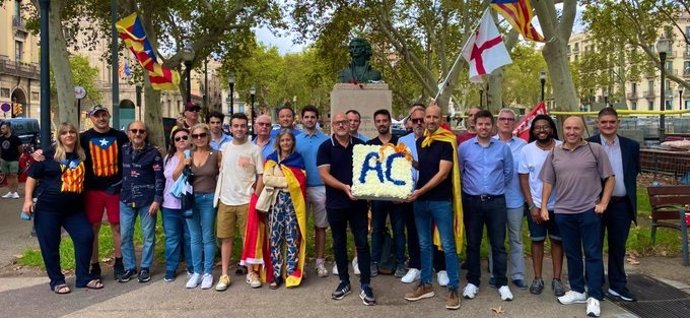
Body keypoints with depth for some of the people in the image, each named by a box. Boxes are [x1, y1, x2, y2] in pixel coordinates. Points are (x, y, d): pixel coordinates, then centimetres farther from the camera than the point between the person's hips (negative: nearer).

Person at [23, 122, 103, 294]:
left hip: (74, 208, 4)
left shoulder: (81, 155, 6)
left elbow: (84, 178, 22)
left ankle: (83, 278, 9)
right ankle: (57, 281, 18)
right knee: (50, 245, 2)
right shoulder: (49, 154, -5)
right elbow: (32, 177, -2)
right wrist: (28, 199, -10)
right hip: (47, 207, -3)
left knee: (86, 236, -4)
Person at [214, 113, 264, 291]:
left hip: (246, 201, -3)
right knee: (226, 238, 7)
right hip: (225, 201, 3)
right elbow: (219, 171, 12)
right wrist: (218, 194, 5)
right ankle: (224, 275, 14)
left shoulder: (254, 149, -3)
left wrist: (256, 197, -9)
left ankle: (251, 272, 16)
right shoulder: (224, 148, 6)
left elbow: (261, 175, -3)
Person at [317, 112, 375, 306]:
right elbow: (324, 174, -11)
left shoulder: (360, 145, 5)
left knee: (362, 242, 1)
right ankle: (344, 282, 23)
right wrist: (344, 187, -23)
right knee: (339, 243, 10)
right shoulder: (325, 147, -3)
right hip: (336, 203, -1)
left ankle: (365, 285, 7)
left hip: (358, 202, 1)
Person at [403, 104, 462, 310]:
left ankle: (453, 289, 9)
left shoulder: (447, 142, -10)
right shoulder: (420, 141, 10)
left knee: (448, 246, 1)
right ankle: (426, 285, 24)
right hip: (420, 200, 6)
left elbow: (442, 173, -16)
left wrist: (420, 191, -20)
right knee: (424, 245, 13)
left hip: (441, 201, -6)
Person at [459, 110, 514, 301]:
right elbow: (458, 172, 6)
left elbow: (508, 173, 11)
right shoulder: (464, 147, -1)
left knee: (498, 244, 5)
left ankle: (502, 283, 16)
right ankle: (473, 282, 19)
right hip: (472, 201, 0)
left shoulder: (503, 148, 2)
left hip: (496, 201, 0)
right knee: (473, 244, 9)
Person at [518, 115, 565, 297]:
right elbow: (523, 179, -2)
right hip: (536, 205, 0)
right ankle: (538, 278, 21)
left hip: (559, 204, 0)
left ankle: (557, 279, 21)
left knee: (557, 241, 10)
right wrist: (532, 205, -7)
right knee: (537, 240, 10)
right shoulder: (527, 150, -5)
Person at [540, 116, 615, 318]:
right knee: (572, 253, 13)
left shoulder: (595, 149, -2)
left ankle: (594, 297, 7)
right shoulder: (554, 153, 7)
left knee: (592, 254, 1)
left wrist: (603, 203, -8)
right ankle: (577, 291, 26)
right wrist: (544, 206, 6)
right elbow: (548, 182, 12)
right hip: (563, 212, 4)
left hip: (589, 210, -3)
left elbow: (610, 178, 0)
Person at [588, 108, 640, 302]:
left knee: (618, 247, 12)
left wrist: (630, 197, 8)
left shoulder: (631, 146, 6)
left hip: (622, 204, 3)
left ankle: (617, 286, 24)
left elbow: (634, 173, 13)